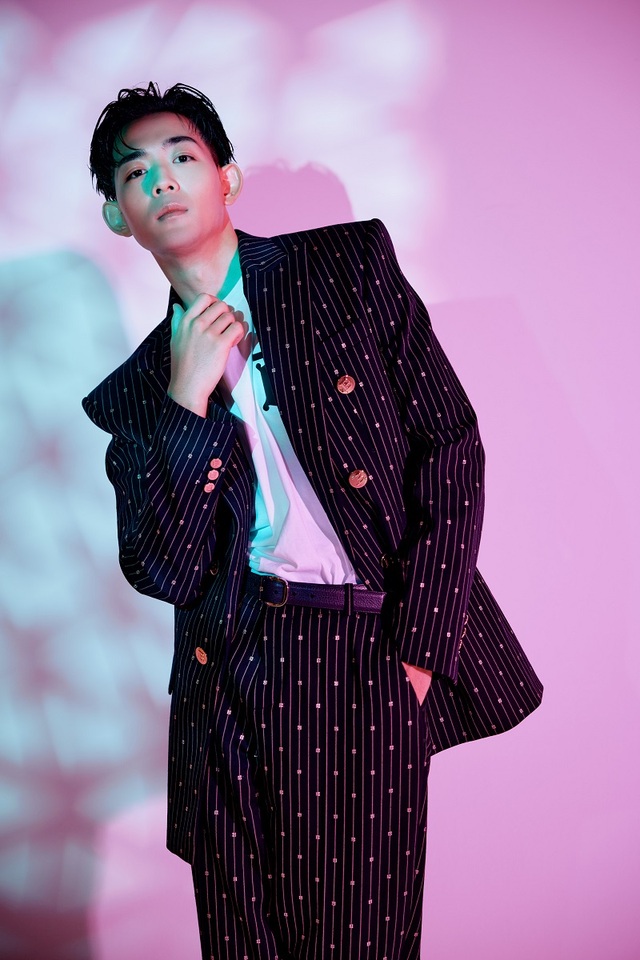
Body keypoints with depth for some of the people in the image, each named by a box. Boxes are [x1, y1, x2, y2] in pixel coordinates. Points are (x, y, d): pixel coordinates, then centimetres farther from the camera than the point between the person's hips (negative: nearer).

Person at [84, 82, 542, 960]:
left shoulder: (350, 264, 2)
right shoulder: (136, 392, 8)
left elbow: (452, 449, -2)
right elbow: (161, 572, -1)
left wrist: (417, 648, -7)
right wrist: (186, 403, -11)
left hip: (375, 664, -1)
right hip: (234, 671, 2)